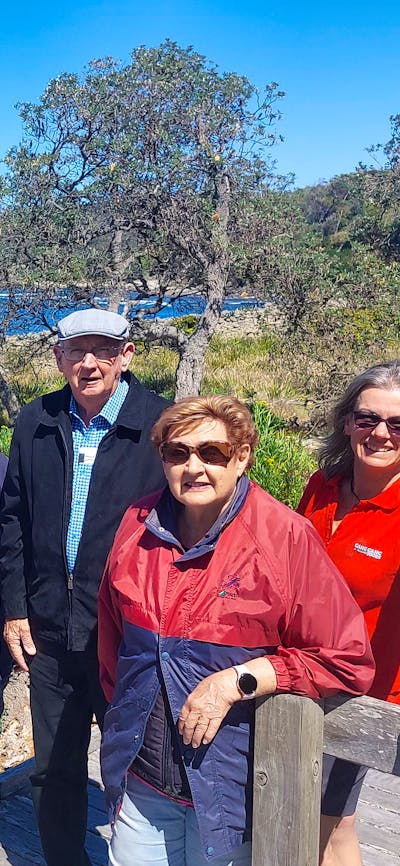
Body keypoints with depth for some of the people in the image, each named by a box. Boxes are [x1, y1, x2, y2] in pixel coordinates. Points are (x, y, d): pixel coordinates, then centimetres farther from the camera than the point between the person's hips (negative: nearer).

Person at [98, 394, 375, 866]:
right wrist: (125, 708, 12)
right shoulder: (138, 524, -3)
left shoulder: (286, 536, -17)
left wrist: (237, 681, -20)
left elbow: (347, 661, -15)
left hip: (228, 783, -3)